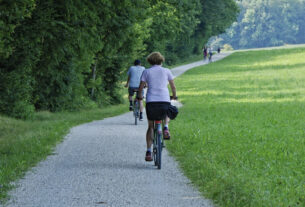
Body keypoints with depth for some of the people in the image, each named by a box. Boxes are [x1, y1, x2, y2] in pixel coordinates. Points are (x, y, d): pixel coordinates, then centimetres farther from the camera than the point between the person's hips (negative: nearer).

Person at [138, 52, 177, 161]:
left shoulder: (146, 72, 8)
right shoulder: (166, 71, 9)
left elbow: (140, 88, 6)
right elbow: (173, 86, 15)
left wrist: (140, 97, 26)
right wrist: (174, 96, 35)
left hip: (151, 102, 0)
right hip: (165, 101, 0)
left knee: (150, 126, 17)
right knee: (167, 114, 36)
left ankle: (148, 152, 7)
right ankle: (166, 128, 4)